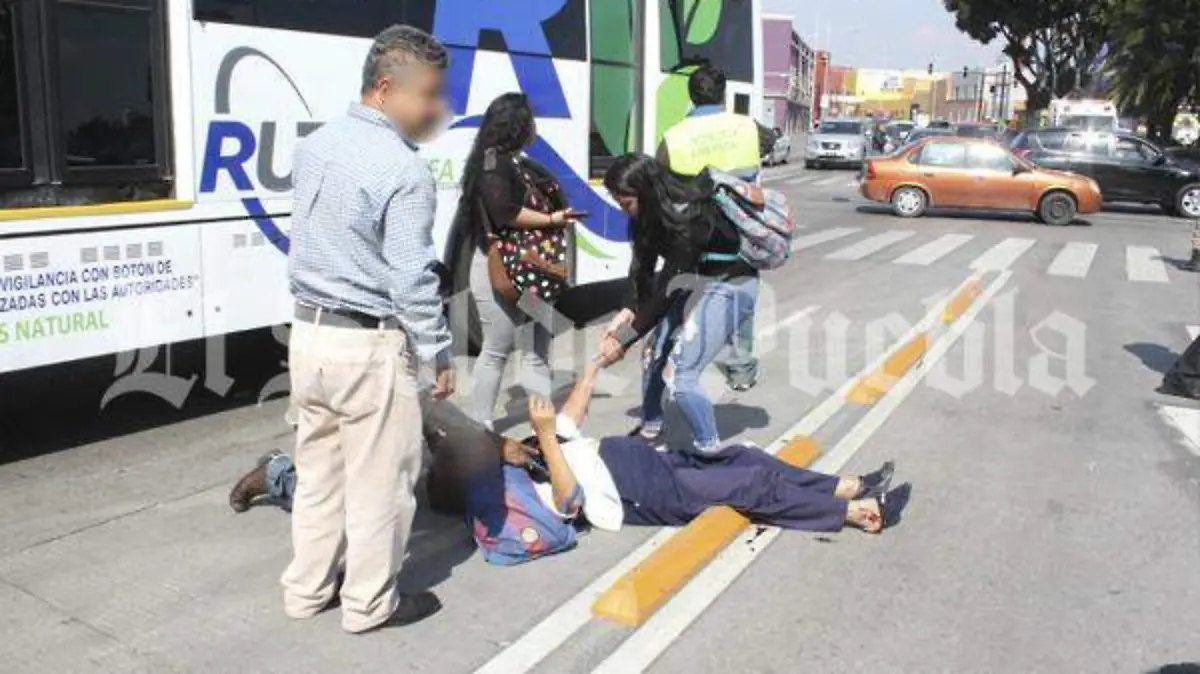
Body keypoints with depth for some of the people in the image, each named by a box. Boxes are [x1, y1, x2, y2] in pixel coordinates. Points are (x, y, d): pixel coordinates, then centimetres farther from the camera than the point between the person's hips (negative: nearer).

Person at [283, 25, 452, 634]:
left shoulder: (313, 147, 7)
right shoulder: (403, 171, -19)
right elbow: (412, 280, -18)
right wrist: (438, 353, -8)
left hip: (309, 333, 8)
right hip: (370, 347, -8)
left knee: (318, 470, 19)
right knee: (378, 482, 7)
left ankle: (307, 589, 31)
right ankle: (370, 603, 21)